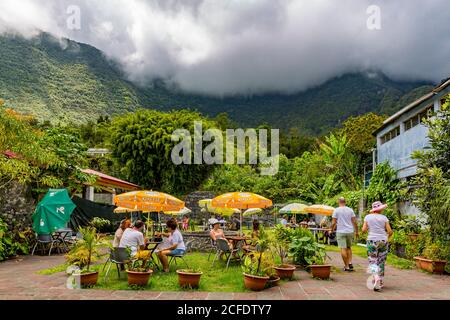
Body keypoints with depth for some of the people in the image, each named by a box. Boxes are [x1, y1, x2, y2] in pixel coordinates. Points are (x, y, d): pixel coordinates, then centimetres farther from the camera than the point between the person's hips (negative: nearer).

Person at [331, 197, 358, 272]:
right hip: (350, 231, 4)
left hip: (341, 232, -4)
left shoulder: (336, 210, -3)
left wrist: (332, 230, 9)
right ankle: (350, 262, 7)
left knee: (343, 249, -1)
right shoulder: (350, 210, 4)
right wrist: (356, 231, 11)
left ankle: (346, 266, 0)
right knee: (349, 247, 20)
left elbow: (334, 222, -5)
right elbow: (354, 222, 2)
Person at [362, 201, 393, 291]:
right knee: (381, 262, 12)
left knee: (373, 261, 1)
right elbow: (390, 231, -2)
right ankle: (381, 282, 19)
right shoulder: (384, 218, 1)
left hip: (372, 241, -1)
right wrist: (388, 236, 19)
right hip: (383, 241, 1)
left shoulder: (368, 217, 0)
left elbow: (363, 230, -2)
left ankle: (376, 278, -23)